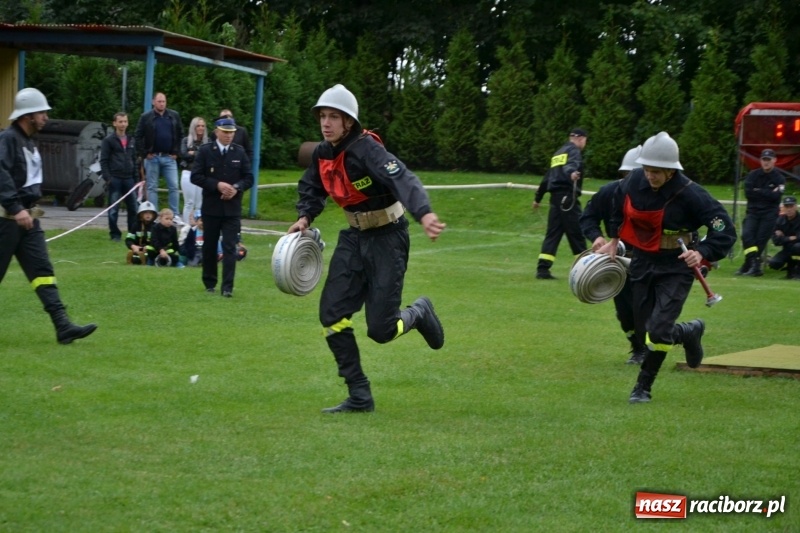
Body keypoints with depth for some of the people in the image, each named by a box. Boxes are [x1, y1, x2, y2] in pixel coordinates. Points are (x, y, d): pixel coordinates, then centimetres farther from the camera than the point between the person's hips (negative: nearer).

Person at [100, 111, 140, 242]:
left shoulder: (131, 140, 15)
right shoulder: (109, 140, -1)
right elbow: (103, 161, -4)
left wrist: (136, 177, 13)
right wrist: (107, 178, -12)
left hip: (129, 179, 5)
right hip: (115, 179, -4)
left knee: (133, 208, 2)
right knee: (113, 209, -2)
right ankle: (115, 234, 5)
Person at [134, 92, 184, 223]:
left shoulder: (174, 116, 6)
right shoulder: (146, 117, -1)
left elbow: (180, 135, 10)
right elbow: (138, 137, -1)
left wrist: (176, 152, 3)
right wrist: (143, 154, -6)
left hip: (169, 158, 2)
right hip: (152, 157, -2)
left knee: (174, 187, -3)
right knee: (152, 188, 4)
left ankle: (175, 215, 2)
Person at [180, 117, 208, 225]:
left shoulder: (208, 142, 7)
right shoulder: (186, 140, 8)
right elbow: (183, 154, -6)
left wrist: (193, 153, -6)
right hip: (188, 174, 0)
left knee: (200, 204, -2)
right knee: (189, 203, 2)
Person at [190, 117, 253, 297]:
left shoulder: (240, 152, 4)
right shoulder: (205, 151, -1)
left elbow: (249, 178, 6)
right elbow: (196, 176, -5)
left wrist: (236, 188, -14)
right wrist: (217, 185, -16)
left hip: (232, 208, 0)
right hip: (211, 207, 0)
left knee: (230, 247, -6)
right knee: (209, 246, 9)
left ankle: (227, 287, -9)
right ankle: (209, 283, 23)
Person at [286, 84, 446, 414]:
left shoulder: (367, 150, -25)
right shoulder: (322, 154, -1)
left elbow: (403, 179, -42)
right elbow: (312, 189, 20)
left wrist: (424, 214, -60)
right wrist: (305, 217, 0)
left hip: (387, 238, -7)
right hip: (354, 237, 7)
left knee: (380, 330, -9)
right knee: (332, 313, -4)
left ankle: (418, 314, 28)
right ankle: (359, 397, 5)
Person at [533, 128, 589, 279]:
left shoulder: (559, 153, 24)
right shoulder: (574, 151, -2)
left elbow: (547, 177, 30)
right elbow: (571, 164, -26)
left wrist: (538, 198, 38)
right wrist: (572, 173, -48)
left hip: (556, 197, 8)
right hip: (568, 197, -8)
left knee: (552, 233, 6)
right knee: (576, 233, -4)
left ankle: (543, 269, -2)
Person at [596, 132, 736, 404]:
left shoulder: (690, 194, -23)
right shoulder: (635, 181, -9)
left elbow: (726, 230, -20)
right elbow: (620, 208, 16)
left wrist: (702, 253, -34)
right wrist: (614, 240, 21)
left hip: (676, 268, -6)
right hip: (642, 262, 6)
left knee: (658, 331, -18)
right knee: (645, 329, 13)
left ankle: (644, 386, 8)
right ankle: (690, 333, 41)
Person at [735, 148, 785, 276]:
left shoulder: (779, 178, 0)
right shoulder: (753, 175, 5)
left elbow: (775, 196, -15)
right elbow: (748, 193, -7)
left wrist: (758, 191, -11)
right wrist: (767, 194, -8)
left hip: (769, 214, -2)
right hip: (752, 211, 2)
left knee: (761, 240, -7)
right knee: (747, 235, -19)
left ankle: (748, 266, -1)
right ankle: (754, 264, -23)